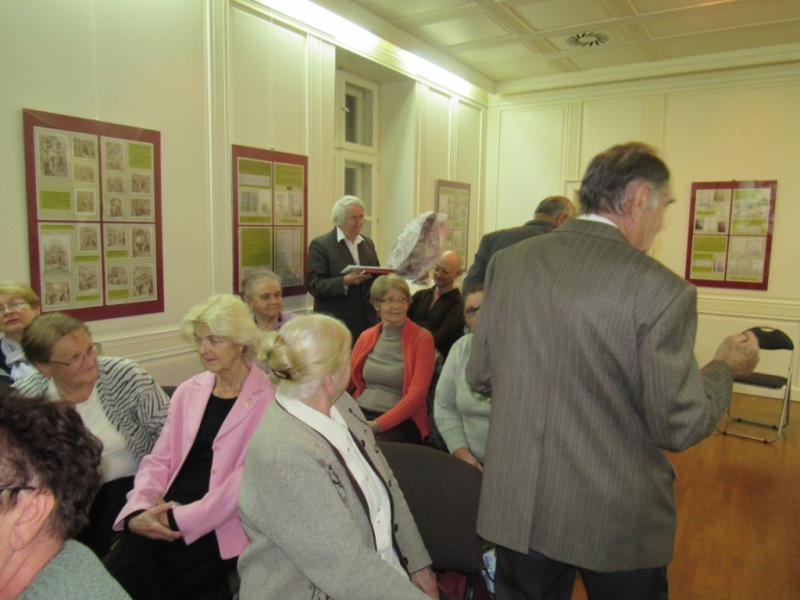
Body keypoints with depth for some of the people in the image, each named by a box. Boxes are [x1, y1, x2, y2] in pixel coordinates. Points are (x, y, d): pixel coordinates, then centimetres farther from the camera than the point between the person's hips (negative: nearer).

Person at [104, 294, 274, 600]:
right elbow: (159, 459, 10)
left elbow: (246, 479, -12)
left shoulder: (267, 397, -7)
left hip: (220, 525, -4)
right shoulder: (188, 391, 13)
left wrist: (181, 519, -16)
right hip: (166, 514, 5)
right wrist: (137, 511, -8)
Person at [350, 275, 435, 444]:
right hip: (360, 412, 4)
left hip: (400, 420, -4)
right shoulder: (366, 337, 13)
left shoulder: (422, 339, -3)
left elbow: (416, 395, -11)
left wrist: (378, 425, -21)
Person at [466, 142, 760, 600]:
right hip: (617, 518, -3)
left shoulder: (508, 261, -5)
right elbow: (679, 427, -12)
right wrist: (726, 366, 5)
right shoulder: (661, 290, -18)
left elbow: (479, 376, 2)